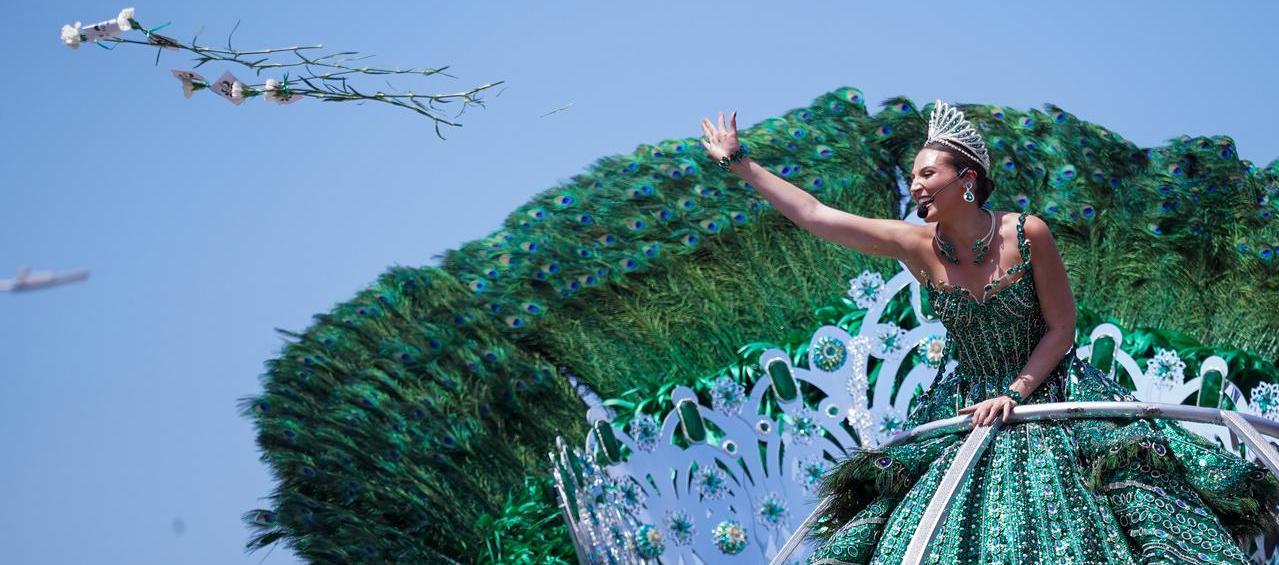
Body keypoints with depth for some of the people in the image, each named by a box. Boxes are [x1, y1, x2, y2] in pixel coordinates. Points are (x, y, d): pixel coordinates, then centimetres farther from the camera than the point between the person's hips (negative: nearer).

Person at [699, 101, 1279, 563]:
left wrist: (1014, 395, -18)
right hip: (967, 408, 3)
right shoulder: (917, 245, -10)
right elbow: (815, 215, -9)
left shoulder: (1027, 233, -16)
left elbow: (1061, 328, -9)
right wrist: (739, 162, -7)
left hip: (1046, 394, -2)